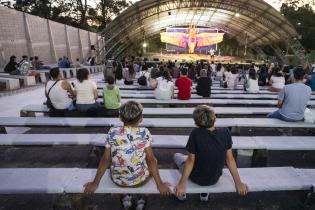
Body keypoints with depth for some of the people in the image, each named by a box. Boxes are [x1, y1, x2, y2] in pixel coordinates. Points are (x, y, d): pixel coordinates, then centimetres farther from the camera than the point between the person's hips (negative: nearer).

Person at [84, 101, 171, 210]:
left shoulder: (112, 133, -12)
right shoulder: (144, 133, -16)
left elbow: (106, 160, -7)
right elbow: (151, 160, -14)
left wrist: (95, 183, 5)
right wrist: (160, 184, -4)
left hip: (118, 180, 2)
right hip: (140, 179, -2)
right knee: (153, 161, 29)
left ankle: (125, 198, 37)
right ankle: (141, 199, 35)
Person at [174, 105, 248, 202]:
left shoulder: (196, 133, -30)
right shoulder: (225, 133, -20)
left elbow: (191, 160, -23)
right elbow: (229, 159, -13)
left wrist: (182, 184, -11)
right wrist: (238, 183, 0)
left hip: (196, 178, -3)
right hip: (214, 179, 4)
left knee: (177, 156, 24)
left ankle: (181, 193, 35)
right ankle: (204, 193, 37)